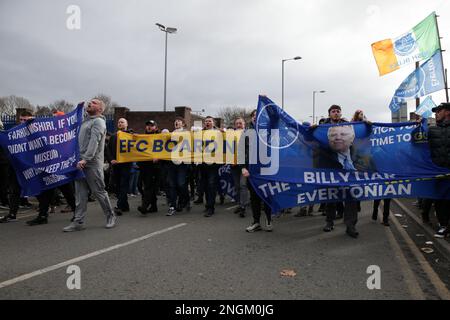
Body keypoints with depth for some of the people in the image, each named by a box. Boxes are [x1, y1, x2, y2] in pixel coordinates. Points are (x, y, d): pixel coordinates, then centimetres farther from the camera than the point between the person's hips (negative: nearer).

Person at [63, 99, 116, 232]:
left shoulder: (98, 121, -6)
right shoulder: (86, 120, 21)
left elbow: (94, 142, -18)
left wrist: (85, 159, -26)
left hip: (92, 163, -8)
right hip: (81, 162, 8)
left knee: (99, 191, 0)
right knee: (80, 193, 6)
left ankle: (111, 216, 15)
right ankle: (78, 222, 10)